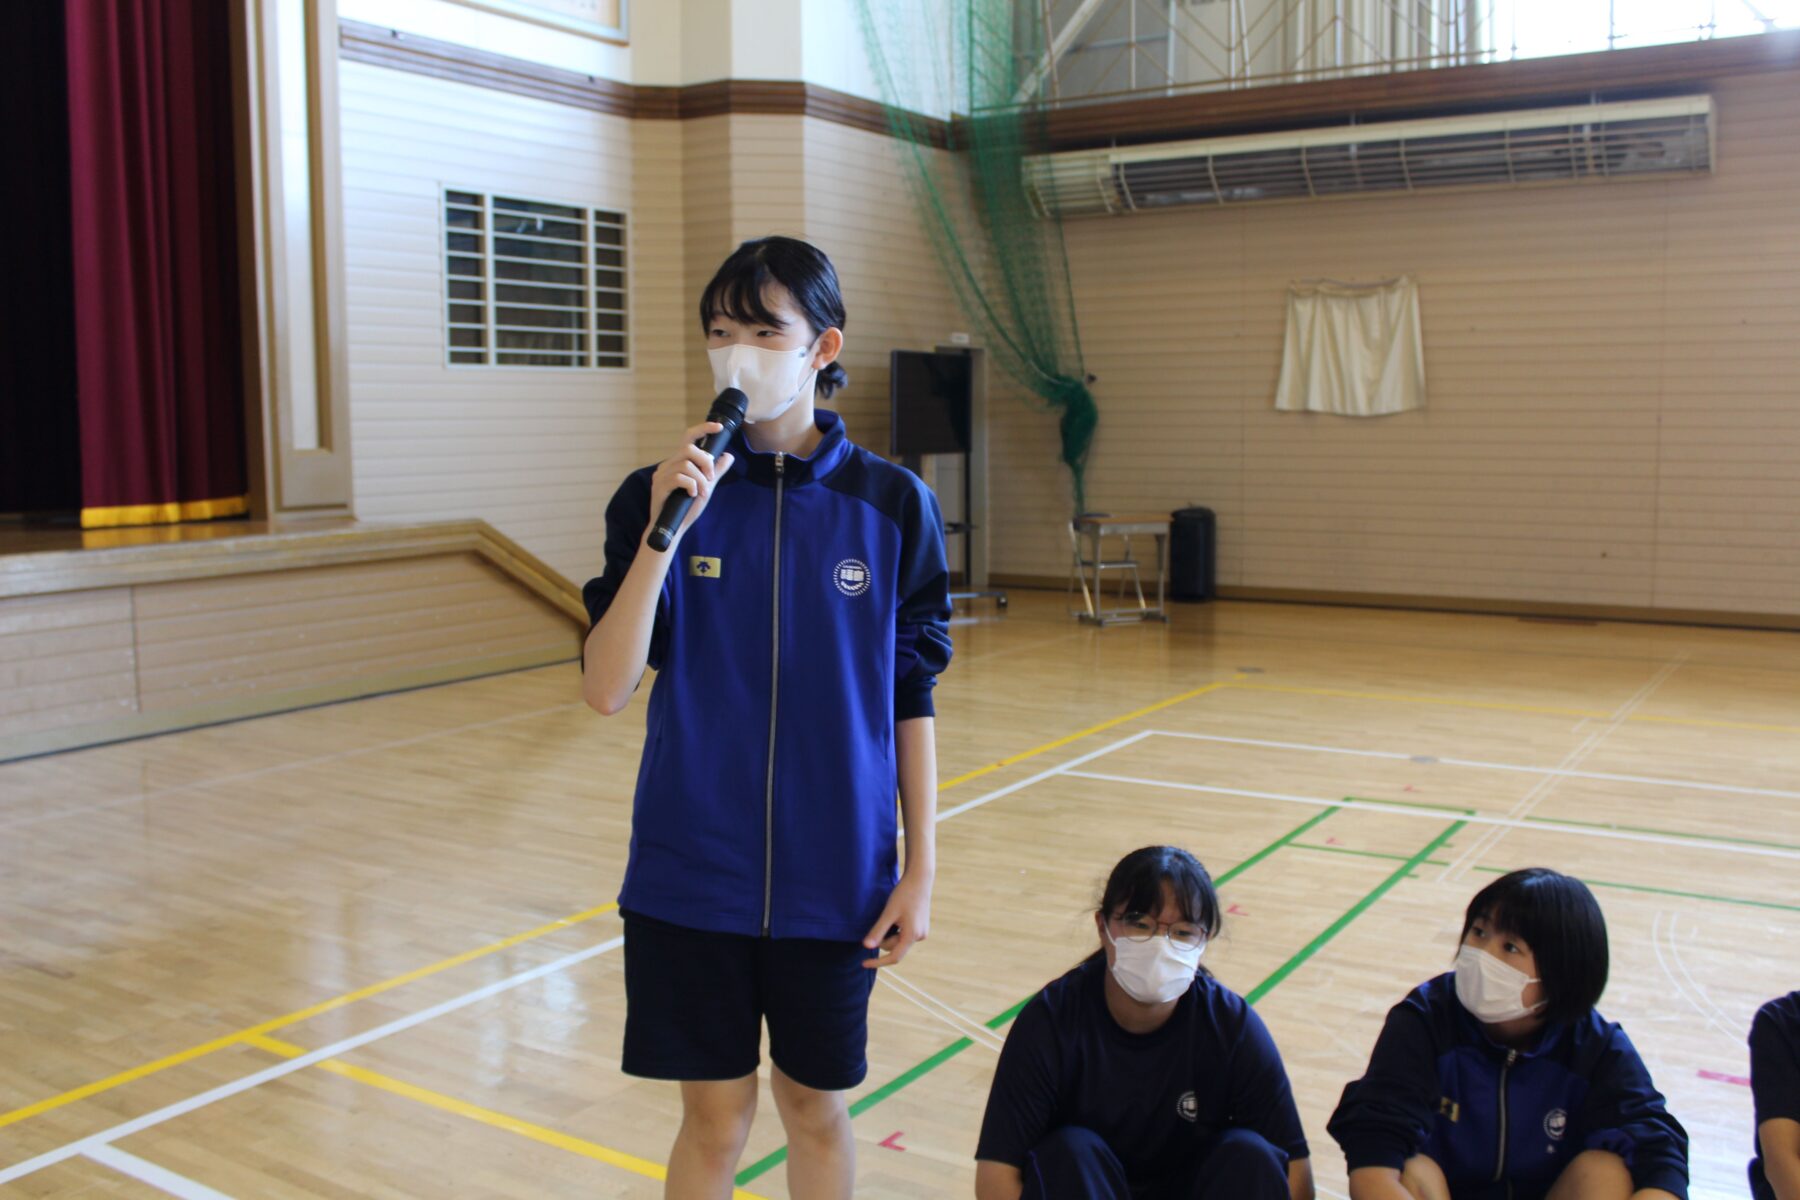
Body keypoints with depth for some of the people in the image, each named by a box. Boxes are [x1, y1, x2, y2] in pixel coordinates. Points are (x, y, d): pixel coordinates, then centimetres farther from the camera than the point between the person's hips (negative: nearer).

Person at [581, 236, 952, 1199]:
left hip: (834, 878, 0)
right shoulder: (660, 497, -3)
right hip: (691, 876, 0)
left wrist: (920, 868, 0)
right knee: (715, 1118, 12)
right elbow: (604, 690, -10)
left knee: (814, 1109, 15)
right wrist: (664, 531, -21)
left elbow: (911, 701, 1)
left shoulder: (889, 505, -4)